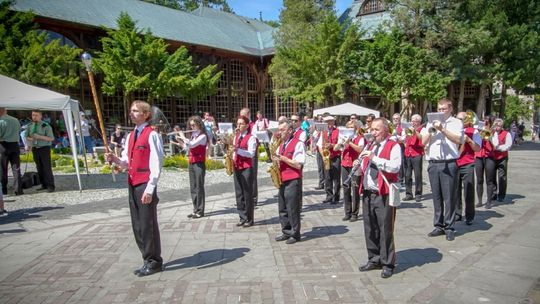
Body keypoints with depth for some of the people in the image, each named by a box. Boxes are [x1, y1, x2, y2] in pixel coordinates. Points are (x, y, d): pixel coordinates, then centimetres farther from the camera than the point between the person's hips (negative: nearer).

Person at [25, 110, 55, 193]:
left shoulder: (46, 126, -7)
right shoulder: (30, 126, 9)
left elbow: (51, 138, -10)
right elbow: (27, 137, 19)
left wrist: (40, 137, -21)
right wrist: (30, 139, -4)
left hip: (44, 148, -5)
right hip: (35, 149, 5)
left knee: (47, 167, -8)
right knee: (39, 168, 8)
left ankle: (50, 186, -5)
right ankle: (44, 185, 15)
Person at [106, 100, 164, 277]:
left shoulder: (152, 135, -10)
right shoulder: (130, 136, 15)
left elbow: (156, 164, -15)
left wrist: (150, 188, -19)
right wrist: (116, 159, -2)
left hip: (146, 184, -8)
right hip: (133, 183, 8)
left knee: (148, 224, -1)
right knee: (137, 225, 13)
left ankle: (154, 261, 14)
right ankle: (148, 260, 25)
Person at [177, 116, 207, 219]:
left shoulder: (203, 136, -9)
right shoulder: (193, 136, 15)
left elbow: (192, 145, -22)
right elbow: (186, 147, 17)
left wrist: (183, 137, -9)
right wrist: (179, 139, 5)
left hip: (199, 164, -8)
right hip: (191, 164, 8)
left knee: (199, 187, -4)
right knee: (193, 188, 10)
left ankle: (200, 211, 2)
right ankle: (195, 209, 17)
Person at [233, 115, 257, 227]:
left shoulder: (251, 137, -8)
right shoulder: (236, 137, 15)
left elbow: (251, 154, -17)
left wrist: (237, 149, -25)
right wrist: (232, 158, 2)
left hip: (247, 168, -7)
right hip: (237, 167, 7)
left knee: (248, 194, -1)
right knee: (239, 194, 9)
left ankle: (249, 219, 9)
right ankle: (242, 217, 18)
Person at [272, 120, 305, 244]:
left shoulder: (298, 144, -10)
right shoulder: (281, 145, 15)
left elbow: (298, 164, -16)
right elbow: (278, 160, 21)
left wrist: (282, 158, -18)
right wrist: (275, 159, -2)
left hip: (293, 181, -8)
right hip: (282, 180, 8)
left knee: (292, 209, -1)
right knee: (282, 209, 12)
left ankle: (295, 234, 11)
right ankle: (286, 232, 24)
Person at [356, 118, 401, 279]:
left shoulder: (393, 146, -4)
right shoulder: (369, 146, 18)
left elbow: (395, 167, -19)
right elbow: (363, 167, 22)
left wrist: (374, 158, -22)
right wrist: (359, 167, -1)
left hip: (384, 194, -7)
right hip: (367, 193, 7)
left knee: (385, 230, 0)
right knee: (369, 229, 12)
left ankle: (388, 264, 12)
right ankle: (374, 259, 27)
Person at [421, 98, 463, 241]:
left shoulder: (456, 122, 4)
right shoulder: (431, 123, 15)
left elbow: (458, 140, -12)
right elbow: (423, 142, 9)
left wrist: (442, 129, -17)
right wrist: (430, 130, -6)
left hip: (449, 164, -3)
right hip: (433, 164, 4)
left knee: (449, 197, 0)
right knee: (436, 196, 8)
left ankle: (449, 227, 8)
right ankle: (439, 226, 18)